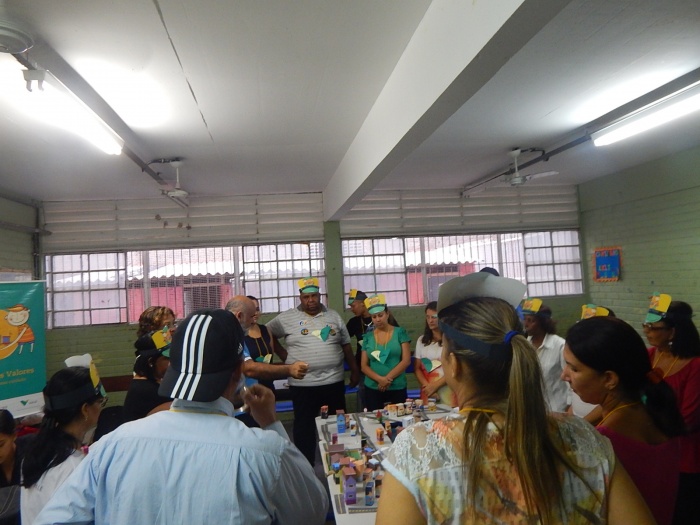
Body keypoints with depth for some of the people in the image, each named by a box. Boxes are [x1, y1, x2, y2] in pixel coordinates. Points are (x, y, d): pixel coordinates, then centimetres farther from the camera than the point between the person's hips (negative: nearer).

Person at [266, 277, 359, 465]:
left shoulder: (333, 316, 6)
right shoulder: (287, 318, -3)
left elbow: (346, 345, 12)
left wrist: (355, 370, 12)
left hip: (334, 382, 3)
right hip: (303, 385, -2)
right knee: (304, 427, 7)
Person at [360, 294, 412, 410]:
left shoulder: (400, 332, 2)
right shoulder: (368, 337, 6)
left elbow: (406, 360, -4)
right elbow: (364, 366, 4)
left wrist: (388, 378, -13)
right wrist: (379, 379, -13)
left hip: (398, 389, -1)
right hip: (373, 389, 1)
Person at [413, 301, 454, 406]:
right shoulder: (421, 340, 9)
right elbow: (417, 368, 9)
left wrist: (435, 385, -11)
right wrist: (427, 385, -8)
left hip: (447, 392, -3)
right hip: (427, 391, 3)